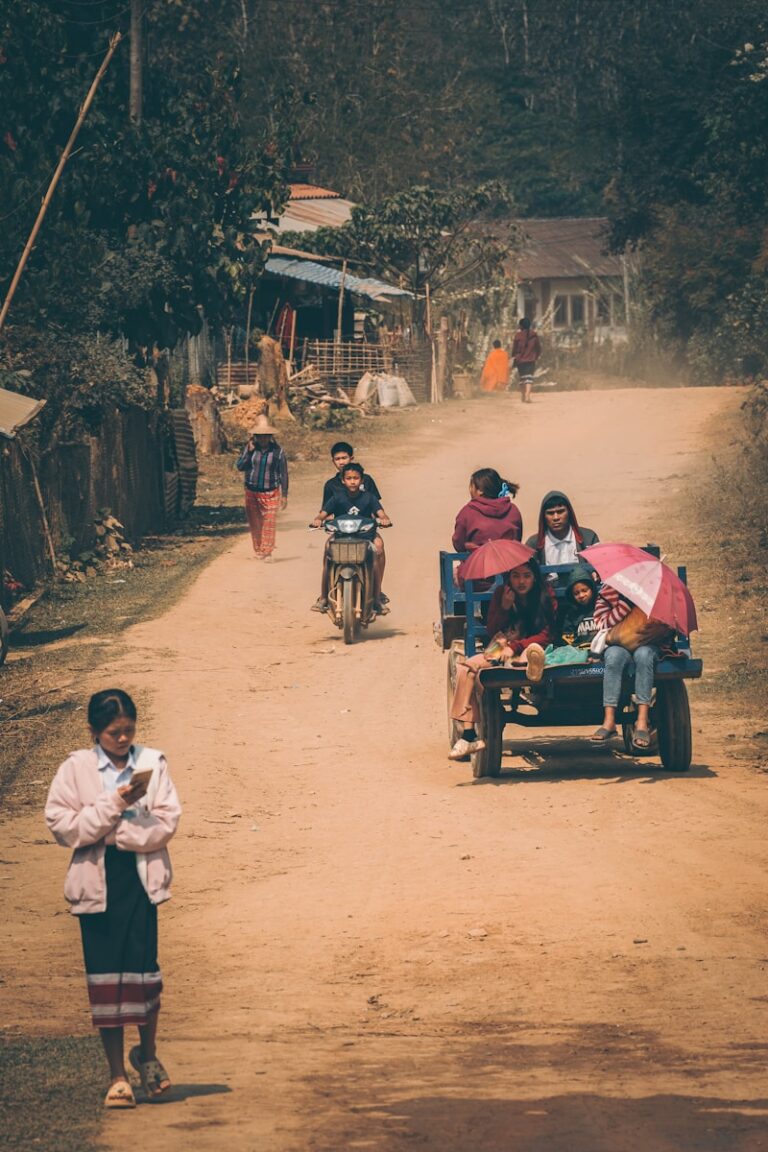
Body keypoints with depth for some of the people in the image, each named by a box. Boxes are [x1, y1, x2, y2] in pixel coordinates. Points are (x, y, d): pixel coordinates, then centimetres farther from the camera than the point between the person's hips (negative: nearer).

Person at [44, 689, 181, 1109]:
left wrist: (111, 832, -13)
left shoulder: (152, 764, 2)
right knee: (104, 976, 2)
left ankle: (147, 1054, 24)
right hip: (97, 881, 0)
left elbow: (166, 823, -5)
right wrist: (115, 805, -14)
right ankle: (117, 1075, 10)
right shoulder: (76, 770, 1)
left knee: (143, 967, -2)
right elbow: (61, 824, -7)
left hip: (141, 878, 0)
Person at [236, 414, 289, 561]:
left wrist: (284, 495, 3)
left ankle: (267, 552, -8)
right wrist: (249, 451, -15)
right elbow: (240, 466, -3)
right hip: (252, 492, 2)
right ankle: (258, 550, 19)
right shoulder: (250, 447, 2)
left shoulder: (277, 451, -3)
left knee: (269, 522, -10)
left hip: (270, 493, -2)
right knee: (254, 523, 7)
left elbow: (283, 474, 3)